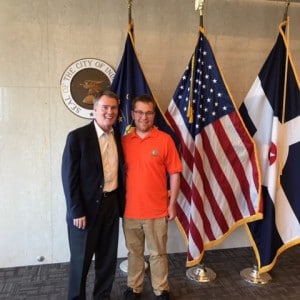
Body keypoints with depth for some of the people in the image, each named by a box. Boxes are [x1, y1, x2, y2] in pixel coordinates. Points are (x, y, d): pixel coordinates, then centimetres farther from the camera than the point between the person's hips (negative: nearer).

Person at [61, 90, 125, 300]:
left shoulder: (118, 138, 6)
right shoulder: (77, 137, -11)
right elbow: (69, 177, -13)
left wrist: (121, 204, 8)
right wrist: (76, 212, -15)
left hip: (111, 204, 5)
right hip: (86, 208, -5)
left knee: (108, 258, 16)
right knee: (81, 260, 10)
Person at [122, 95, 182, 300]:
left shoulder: (165, 139, -7)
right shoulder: (124, 141, 1)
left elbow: (175, 173, -5)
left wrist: (172, 204, -5)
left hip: (157, 211, -2)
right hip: (130, 210, 3)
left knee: (158, 253, 13)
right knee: (134, 251, 18)